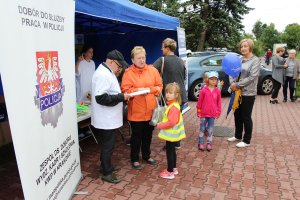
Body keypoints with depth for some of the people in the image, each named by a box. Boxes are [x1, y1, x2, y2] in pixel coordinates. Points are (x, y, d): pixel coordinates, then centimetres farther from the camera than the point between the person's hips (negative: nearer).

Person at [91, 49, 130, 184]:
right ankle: (106, 173, 17)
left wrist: (121, 95, 8)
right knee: (107, 146, 3)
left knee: (107, 144, 21)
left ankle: (106, 166, 37)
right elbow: (101, 97, -28)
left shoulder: (107, 72, 13)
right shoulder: (103, 74, -22)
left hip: (109, 118, 10)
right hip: (106, 120, -10)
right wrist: (121, 97, -23)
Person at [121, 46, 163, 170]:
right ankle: (134, 159, 26)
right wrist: (137, 90, -25)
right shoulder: (128, 72, -6)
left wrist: (149, 89, -12)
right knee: (136, 136, 8)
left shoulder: (152, 70, 4)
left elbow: (159, 86, 4)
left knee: (148, 134, 18)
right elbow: (125, 90, -12)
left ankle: (146, 155, 38)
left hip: (150, 110, 4)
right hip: (136, 111, -4)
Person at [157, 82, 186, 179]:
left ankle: (170, 172, 14)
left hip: (171, 133, -10)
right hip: (172, 133, 10)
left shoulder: (173, 107, -25)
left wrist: (160, 126, -19)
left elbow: (171, 122, -31)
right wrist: (162, 124, 8)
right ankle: (173, 168, 34)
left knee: (169, 151, 2)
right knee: (171, 150, 20)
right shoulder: (172, 105, 8)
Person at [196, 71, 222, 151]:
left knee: (210, 129, 11)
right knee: (202, 128, 9)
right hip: (204, 113, -2)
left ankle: (209, 143, 22)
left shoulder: (217, 91, -1)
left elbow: (219, 102, 6)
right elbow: (199, 102, -3)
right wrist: (198, 112, -1)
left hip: (213, 114, 2)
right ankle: (200, 143, 18)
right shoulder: (204, 90, -8)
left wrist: (218, 112, 6)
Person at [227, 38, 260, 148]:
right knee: (237, 115, 15)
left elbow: (252, 77, -17)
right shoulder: (240, 59, 8)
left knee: (246, 117, 4)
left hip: (248, 93, -6)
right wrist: (233, 84, -8)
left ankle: (246, 140, 20)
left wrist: (237, 85, -17)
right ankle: (238, 136, 33)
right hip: (238, 92, 6)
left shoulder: (255, 60, -9)